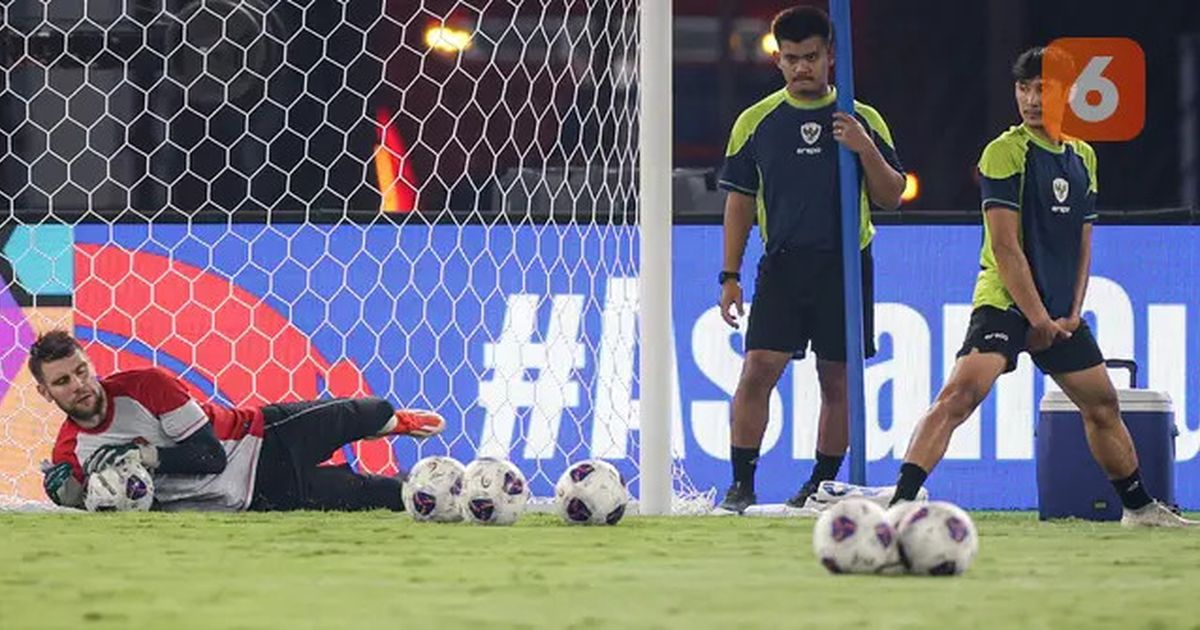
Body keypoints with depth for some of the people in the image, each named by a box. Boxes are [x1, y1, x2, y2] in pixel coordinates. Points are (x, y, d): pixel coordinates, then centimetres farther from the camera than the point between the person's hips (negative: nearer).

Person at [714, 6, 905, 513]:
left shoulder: (862, 120, 5)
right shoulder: (756, 121, 6)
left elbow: (891, 198, 5)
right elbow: (740, 200, 10)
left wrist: (867, 151, -13)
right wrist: (730, 276, 5)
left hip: (845, 264, 0)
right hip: (783, 263, 0)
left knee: (837, 379, 4)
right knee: (758, 369, -11)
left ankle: (824, 483, 14)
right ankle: (741, 483, -7)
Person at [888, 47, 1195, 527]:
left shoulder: (1083, 157, 11)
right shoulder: (1005, 152, -10)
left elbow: (1083, 244, 15)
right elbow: (1005, 247, -14)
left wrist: (1072, 314, 2)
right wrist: (1038, 319, -16)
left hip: (1059, 313, 7)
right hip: (1005, 302, -7)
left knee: (1103, 405, 17)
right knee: (962, 391, -25)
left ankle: (1139, 506, 35)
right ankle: (899, 502, -32)